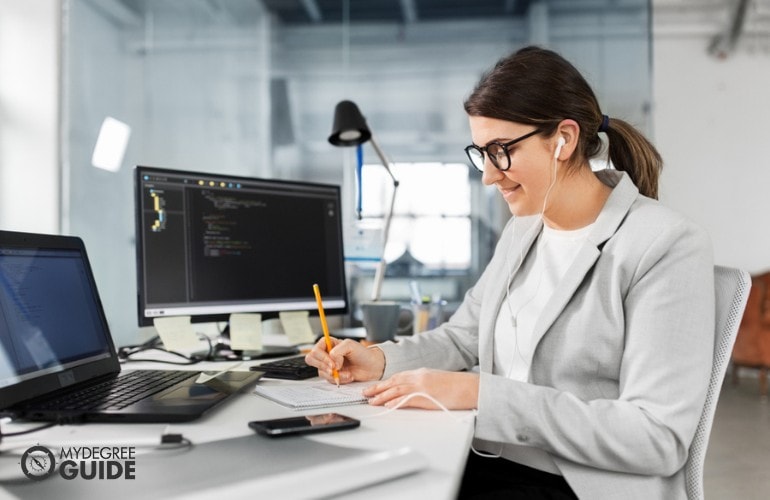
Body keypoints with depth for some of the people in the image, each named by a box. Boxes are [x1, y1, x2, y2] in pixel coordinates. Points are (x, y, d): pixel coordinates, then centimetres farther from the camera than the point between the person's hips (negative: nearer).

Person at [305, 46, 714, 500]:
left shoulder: (667, 247, -14)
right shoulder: (522, 232, 11)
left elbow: (658, 437, -20)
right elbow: (465, 336, 20)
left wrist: (482, 394, -24)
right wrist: (381, 360, -1)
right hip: (487, 462, 7)